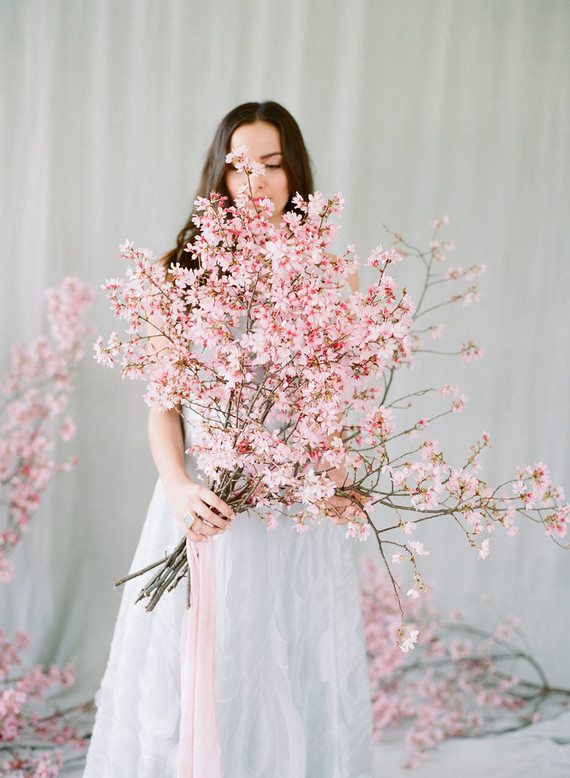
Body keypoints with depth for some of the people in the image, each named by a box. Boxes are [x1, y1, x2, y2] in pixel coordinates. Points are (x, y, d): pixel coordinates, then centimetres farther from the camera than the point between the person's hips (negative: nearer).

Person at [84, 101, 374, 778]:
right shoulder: (186, 272, 1)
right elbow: (162, 406, -1)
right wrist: (179, 488, -18)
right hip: (210, 505, -1)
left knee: (298, 678, 8)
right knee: (198, 679, 5)